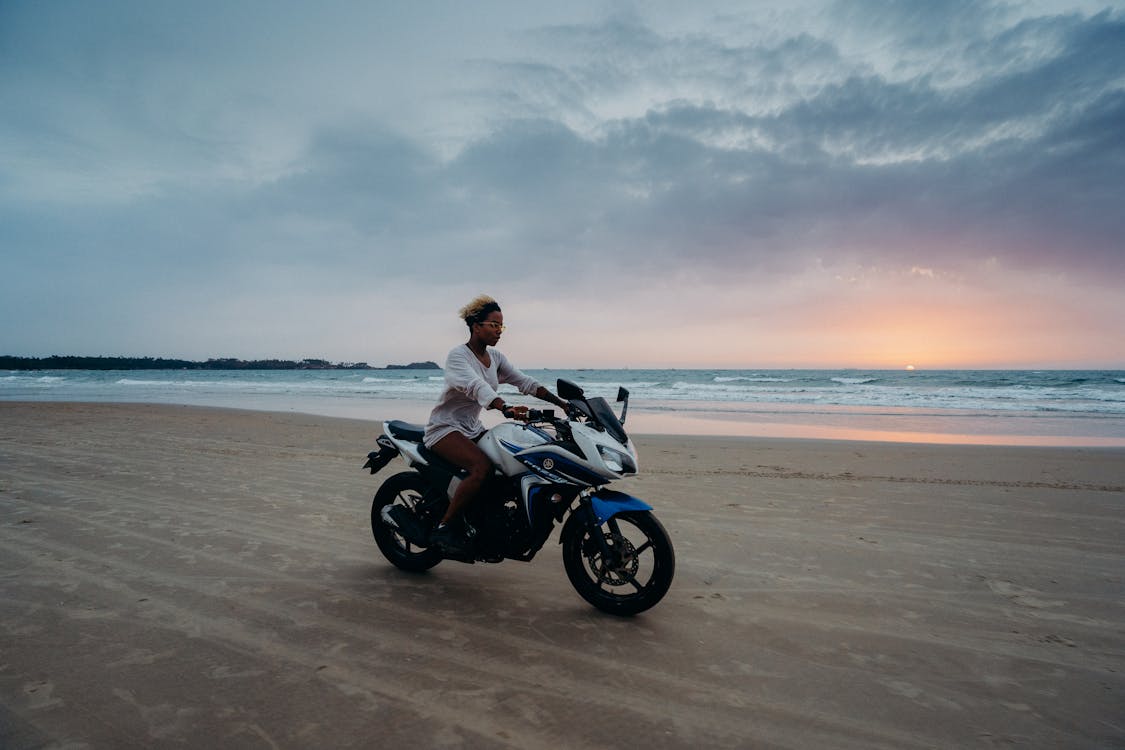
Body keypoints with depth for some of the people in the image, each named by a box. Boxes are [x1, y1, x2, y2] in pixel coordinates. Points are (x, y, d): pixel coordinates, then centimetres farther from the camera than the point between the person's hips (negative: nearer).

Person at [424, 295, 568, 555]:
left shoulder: (495, 357, 7)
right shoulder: (458, 355, -16)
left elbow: (525, 382, 3)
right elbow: (476, 386, -35)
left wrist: (563, 403, -9)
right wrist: (505, 408, -53)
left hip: (473, 429, 8)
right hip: (445, 428, -8)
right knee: (482, 467, -32)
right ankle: (443, 529, -20)